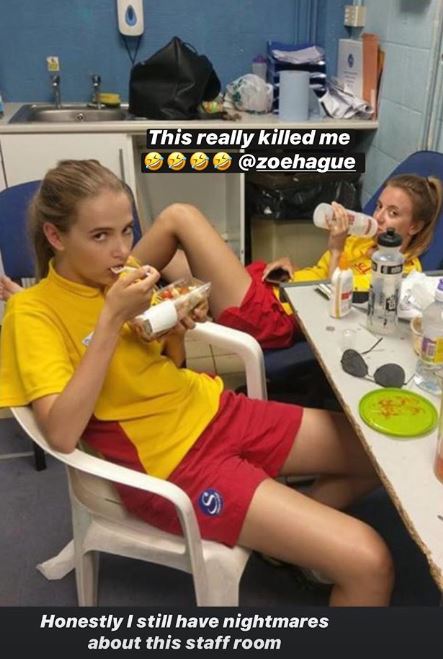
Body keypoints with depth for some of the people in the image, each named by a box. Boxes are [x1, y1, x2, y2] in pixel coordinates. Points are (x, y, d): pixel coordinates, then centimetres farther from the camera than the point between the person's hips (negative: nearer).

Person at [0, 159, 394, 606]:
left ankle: (288, 529, 26)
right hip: (170, 460, -7)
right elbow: (62, 434, -25)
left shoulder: (119, 273, 5)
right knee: (368, 563, -17)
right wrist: (111, 318, -25)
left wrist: (177, 329, -7)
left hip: (212, 410, 7)